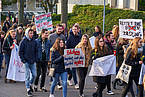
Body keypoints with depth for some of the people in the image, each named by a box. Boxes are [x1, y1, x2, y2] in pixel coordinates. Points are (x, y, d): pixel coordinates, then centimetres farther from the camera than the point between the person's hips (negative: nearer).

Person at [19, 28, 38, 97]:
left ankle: (30, 84, 29)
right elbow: (20, 51, -3)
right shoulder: (23, 41, -6)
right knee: (27, 76, -2)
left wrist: (36, 59, 4)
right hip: (26, 62, -4)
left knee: (34, 74, 4)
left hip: (33, 62, 4)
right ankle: (28, 89, 5)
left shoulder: (34, 41, 6)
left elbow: (36, 51, 13)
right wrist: (23, 60, -9)